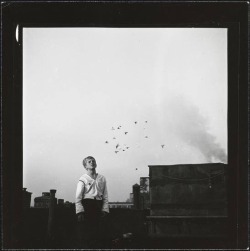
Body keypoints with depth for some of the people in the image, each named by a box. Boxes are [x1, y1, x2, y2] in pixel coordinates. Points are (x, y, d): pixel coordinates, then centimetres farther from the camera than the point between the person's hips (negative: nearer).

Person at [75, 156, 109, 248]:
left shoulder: (102, 178, 12)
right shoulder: (83, 179, 1)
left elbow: (105, 196, 11)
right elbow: (78, 197, -4)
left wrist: (105, 210, 1)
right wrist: (79, 212, -12)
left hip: (98, 206, 4)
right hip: (86, 205, -4)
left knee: (97, 233, 4)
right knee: (84, 234, -4)